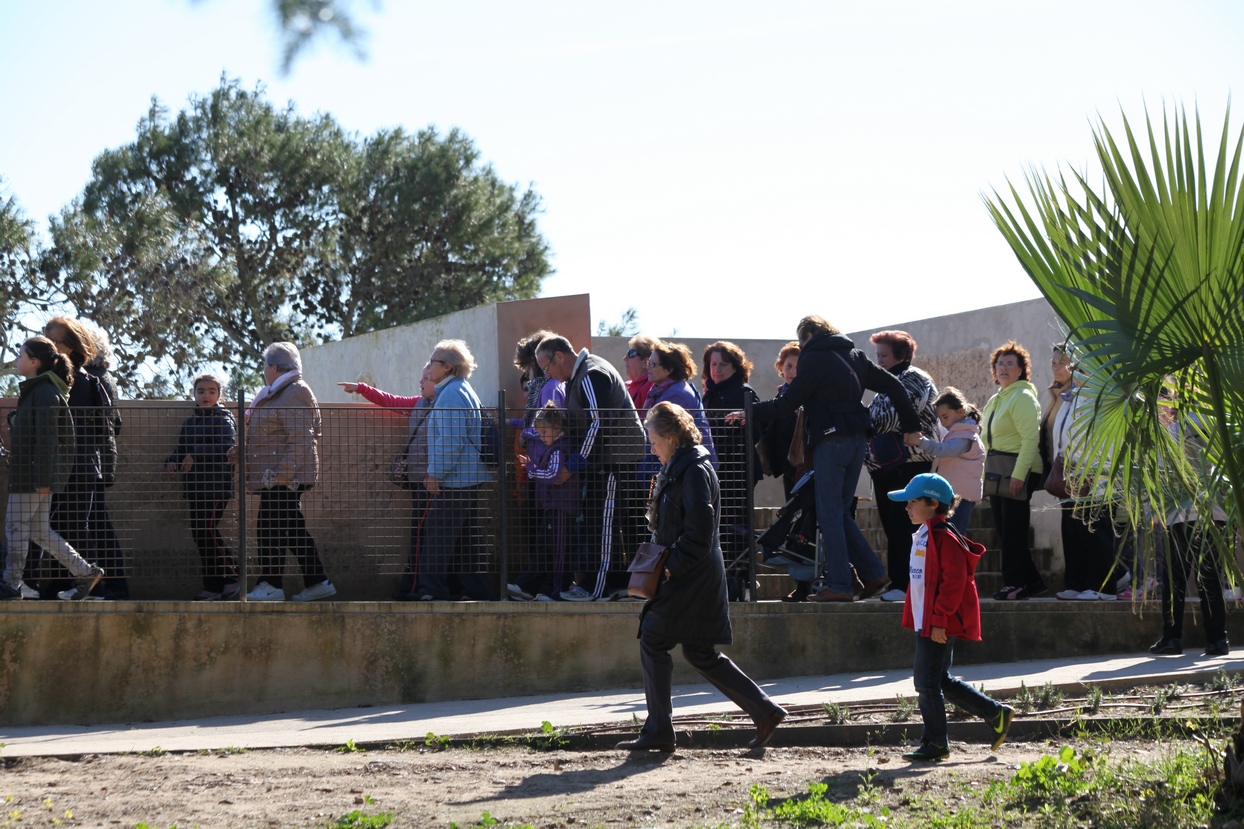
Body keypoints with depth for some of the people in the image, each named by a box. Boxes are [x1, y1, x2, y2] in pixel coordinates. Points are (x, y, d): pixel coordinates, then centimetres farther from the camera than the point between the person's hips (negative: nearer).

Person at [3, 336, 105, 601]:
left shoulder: (44, 393, -14)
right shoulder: (34, 391, 18)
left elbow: (46, 438, -19)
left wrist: (42, 479, -21)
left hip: (34, 473, -10)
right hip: (29, 474, 10)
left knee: (15, 525, -4)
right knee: (39, 531, 11)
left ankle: (11, 585, 2)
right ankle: (85, 572, 13)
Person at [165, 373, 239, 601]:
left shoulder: (223, 420, -2)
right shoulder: (191, 422, 19)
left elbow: (228, 448, -19)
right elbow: (181, 450, 23)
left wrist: (196, 455, -22)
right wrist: (172, 461, 0)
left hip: (216, 486, -7)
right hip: (194, 486, 7)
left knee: (207, 532, -12)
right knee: (199, 535, 7)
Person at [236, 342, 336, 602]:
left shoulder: (295, 394, -12)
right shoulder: (277, 394, 21)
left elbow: (300, 440, -20)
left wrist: (282, 473, -25)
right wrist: (243, 450, 20)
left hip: (285, 477, -10)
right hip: (276, 476, 10)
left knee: (270, 528, -10)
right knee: (293, 530, 9)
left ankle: (271, 585, -9)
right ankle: (317, 582, 11)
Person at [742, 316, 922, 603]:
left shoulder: (815, 357, -6)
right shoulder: (854, 355, 15)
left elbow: (788, 404, -7)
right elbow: (894, 386, 13)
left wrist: (750, 413, 3)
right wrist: (911, 427, 17)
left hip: (831, 441, -7)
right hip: (856, 438, 7)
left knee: (830, 513, -4)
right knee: (841, 512, 15)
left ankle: (839, 585, -7)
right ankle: (873, 574, 9)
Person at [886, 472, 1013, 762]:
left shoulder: (943, 536, -16)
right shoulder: (924, 535, 16)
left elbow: (954, 581, -22)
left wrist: (939, 620, -23)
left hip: (939, 626, -11)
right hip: (927, 623, 11)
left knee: (927, 681, -6)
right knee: (940, 681, 14)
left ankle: (935, 743, 3)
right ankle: (996, 714, 23)